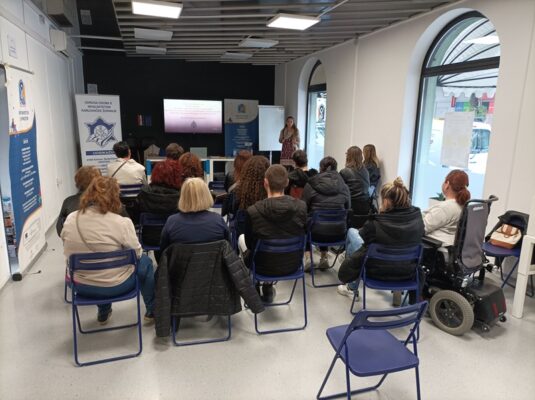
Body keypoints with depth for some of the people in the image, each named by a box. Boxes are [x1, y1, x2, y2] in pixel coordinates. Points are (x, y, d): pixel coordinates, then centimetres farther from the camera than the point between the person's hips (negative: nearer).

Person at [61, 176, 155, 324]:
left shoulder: (70, 219, -8)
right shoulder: (121, 223, -22)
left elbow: (68, 252, 6)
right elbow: (137, 253, -9)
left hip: (80, 286, 5)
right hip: (115, 286, -5)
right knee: (145, 261, 21)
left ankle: (103, 314, 45)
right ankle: (152, 310, 33)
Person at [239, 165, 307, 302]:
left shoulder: (252, 211, -24)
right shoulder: (301, 206, -16)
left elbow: (250, 244, -8)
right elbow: (303, 237, 0)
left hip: (265, 266, -3)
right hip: (293, 265, 3)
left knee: (242, 238, 27)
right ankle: (267, 287, 38)